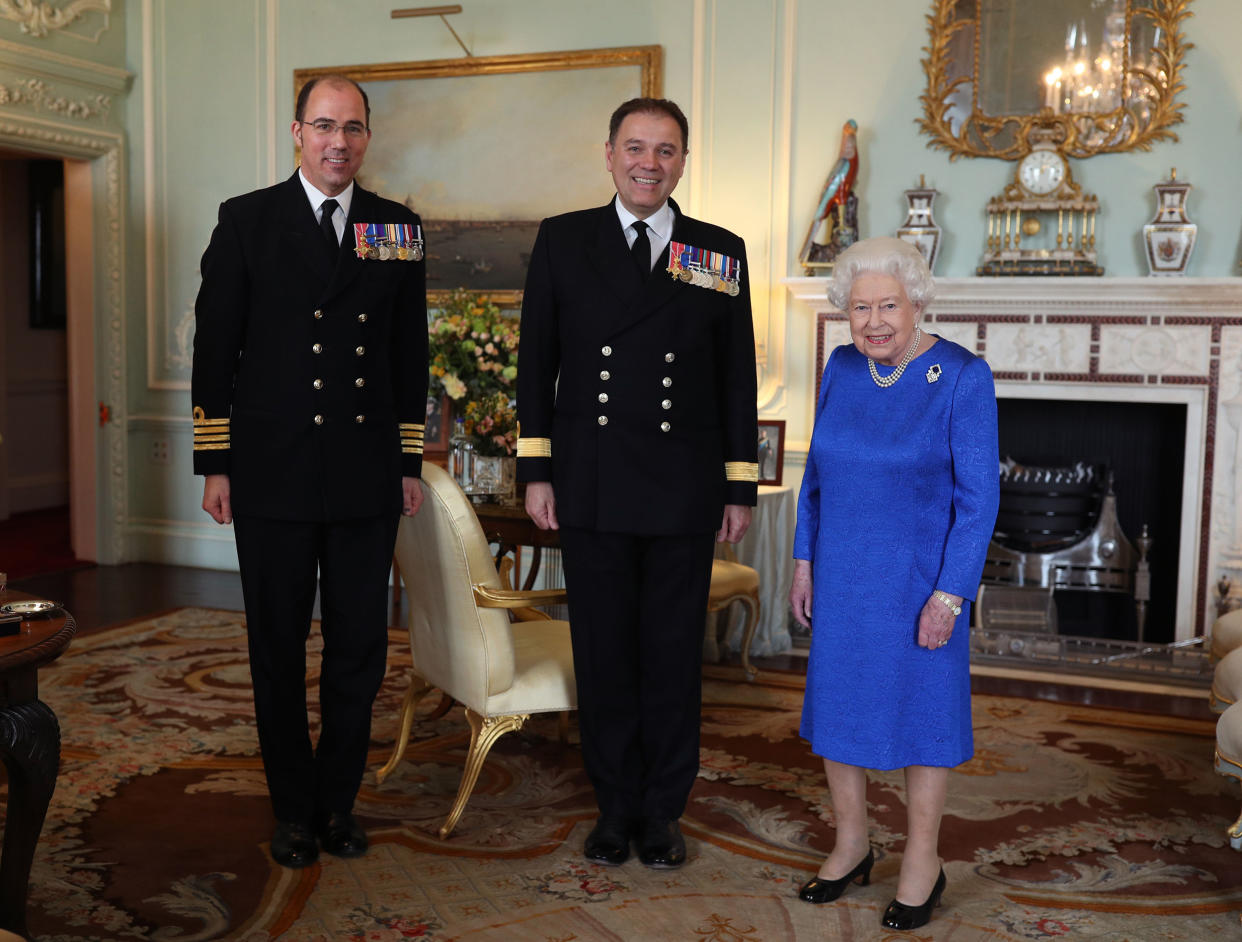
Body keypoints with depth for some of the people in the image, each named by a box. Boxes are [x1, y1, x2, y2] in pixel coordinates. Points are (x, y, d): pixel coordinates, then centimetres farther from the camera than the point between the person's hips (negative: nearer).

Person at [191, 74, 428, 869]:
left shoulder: (399, 229, 8)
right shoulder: (247, 221, 2)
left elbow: (410, 353, 11)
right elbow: (215, 346, 1)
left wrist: (411, 462, 8)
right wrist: (215, 462, -2)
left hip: (367, 477, 2)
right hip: (273, 475, -1)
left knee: (359, 651, 8)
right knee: (279, 651, 9)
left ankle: (338, 801, 25)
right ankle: (294, 810, 24)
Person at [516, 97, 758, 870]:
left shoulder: (721, 252, 5)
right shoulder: (563, 240, 4)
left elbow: (738, 379, 6)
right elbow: (537, 363, 5)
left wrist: (741, 489, 4)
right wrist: (536, 472, 0)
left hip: (684, 494, 0)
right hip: (592, 488, 0)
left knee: (674, 655, 8)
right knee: (604, 654, 9)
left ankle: (663, 812, 24)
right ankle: (616, 806, 25)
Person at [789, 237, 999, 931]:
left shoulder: (963, 378, -14)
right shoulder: (842, 369, 1)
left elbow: (979, 496, -14)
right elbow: (818, 474, 9)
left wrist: (950, 595, -17)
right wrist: (805, 561, 6)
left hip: (921, 576, -5)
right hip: (843, 575, 5)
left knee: (921, 707, 8)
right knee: (838, 699, 12)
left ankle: (923, 862, 25)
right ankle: (852, 843, 31)